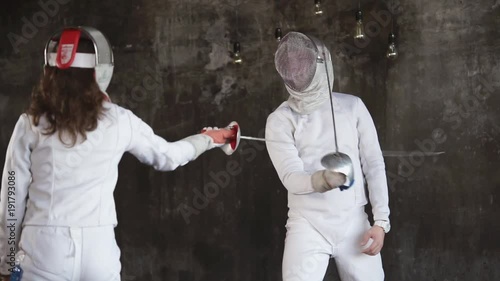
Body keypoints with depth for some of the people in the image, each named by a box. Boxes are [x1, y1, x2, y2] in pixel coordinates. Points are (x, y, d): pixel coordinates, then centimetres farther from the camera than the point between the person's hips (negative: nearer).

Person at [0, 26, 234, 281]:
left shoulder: (31, 123, -3)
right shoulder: (118, 121, -1)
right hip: (97, 249, 1)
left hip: (44, 249, -1)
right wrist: (208, 139, 34)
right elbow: (168, 158, 15)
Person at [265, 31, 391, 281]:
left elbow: (374, 166, 3)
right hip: (308, 226, -2)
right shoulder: (279, 120, -4)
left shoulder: (352, 106, 2)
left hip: (354, 224, 2)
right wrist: (324, 179, -38)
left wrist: (380, 221, -5)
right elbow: (291, 178, -16)